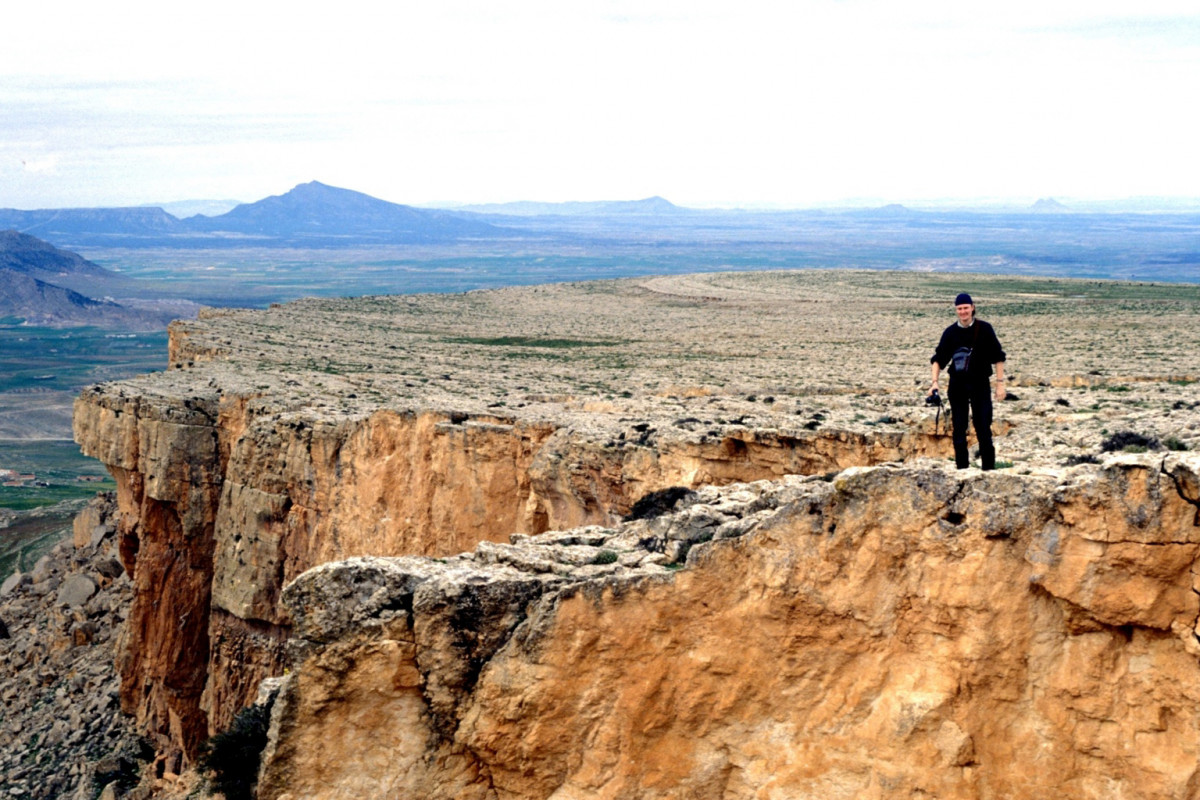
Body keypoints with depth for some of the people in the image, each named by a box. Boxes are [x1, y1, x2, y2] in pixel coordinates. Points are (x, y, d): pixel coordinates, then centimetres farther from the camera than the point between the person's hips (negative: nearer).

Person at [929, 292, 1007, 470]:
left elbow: (998, 357, 1)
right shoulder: (950, 332, 2)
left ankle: (989, 468, 1)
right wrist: (935, 383, -5)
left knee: (983, 429, -5)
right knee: (958, 430, 3)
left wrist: (1000, 383, -3)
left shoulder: (984, 329, -3)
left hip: (980, 384, -2)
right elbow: (938, 359, 7)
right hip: (957, 385, 2)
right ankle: (962, 468, 9)